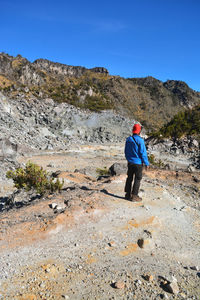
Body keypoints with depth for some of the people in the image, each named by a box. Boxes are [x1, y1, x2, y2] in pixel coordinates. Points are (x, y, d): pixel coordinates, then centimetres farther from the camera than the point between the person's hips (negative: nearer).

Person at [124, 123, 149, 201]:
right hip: (138, 163, -6)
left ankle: (128, 194, 22)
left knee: (129, 178, 14)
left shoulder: (128, 139, 3)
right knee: (137, 179, 4)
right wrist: (146, 163, -6)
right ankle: (134, 196, 8)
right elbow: (143, 153, -15)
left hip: (130, 162, 6)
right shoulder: (140, 140, -17)